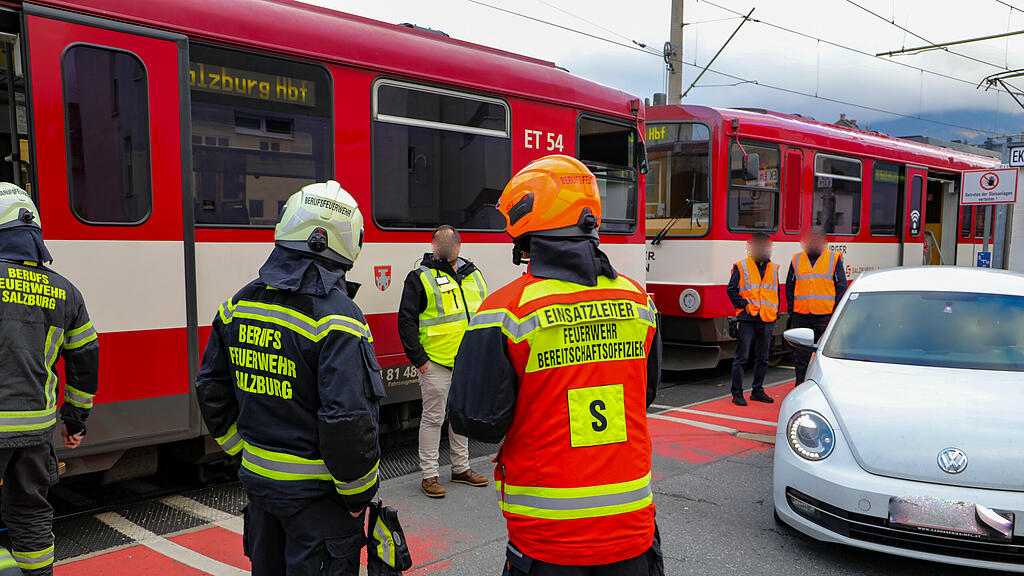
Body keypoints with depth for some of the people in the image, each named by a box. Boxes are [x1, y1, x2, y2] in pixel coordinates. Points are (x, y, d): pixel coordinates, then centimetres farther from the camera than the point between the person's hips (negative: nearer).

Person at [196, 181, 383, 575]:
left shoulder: (239, 305, 1)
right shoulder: (336, 318, -22)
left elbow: (212, 391, 11)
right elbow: (347, 420, -26)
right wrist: (358, 494, -12)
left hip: (258, 480, 7)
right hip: (316, 492, -7)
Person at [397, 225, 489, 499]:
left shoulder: (474, 275, 11)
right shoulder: (421, 278, -7)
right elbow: (406, 320, -9)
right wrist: (418, 358, -13)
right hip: (436, 363, -5)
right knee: (433, 418, 2)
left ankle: (461, 468, 29)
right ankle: (429, 475, 13)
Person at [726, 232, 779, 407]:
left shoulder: (773, 268, 14)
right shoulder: (741, 267, 0)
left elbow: (776, 292, 21)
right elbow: (731, 290, -1)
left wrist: (775, 311, 12)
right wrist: (744, 305, -9)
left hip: (767, 321, 5)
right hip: (747, 320, -5)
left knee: (762, 359, 11)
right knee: (741, 358, -3)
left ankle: (758, 391, 23)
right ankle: (737, 393, 3)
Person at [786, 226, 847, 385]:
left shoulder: (834, 259, 4)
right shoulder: (797, 259, 12)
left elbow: (841, 287, 2)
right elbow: (789, 287, 15)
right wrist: (791, 312, 7)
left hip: (825, 316, -2)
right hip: (800, 317, 3)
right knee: (801, 357, 7)